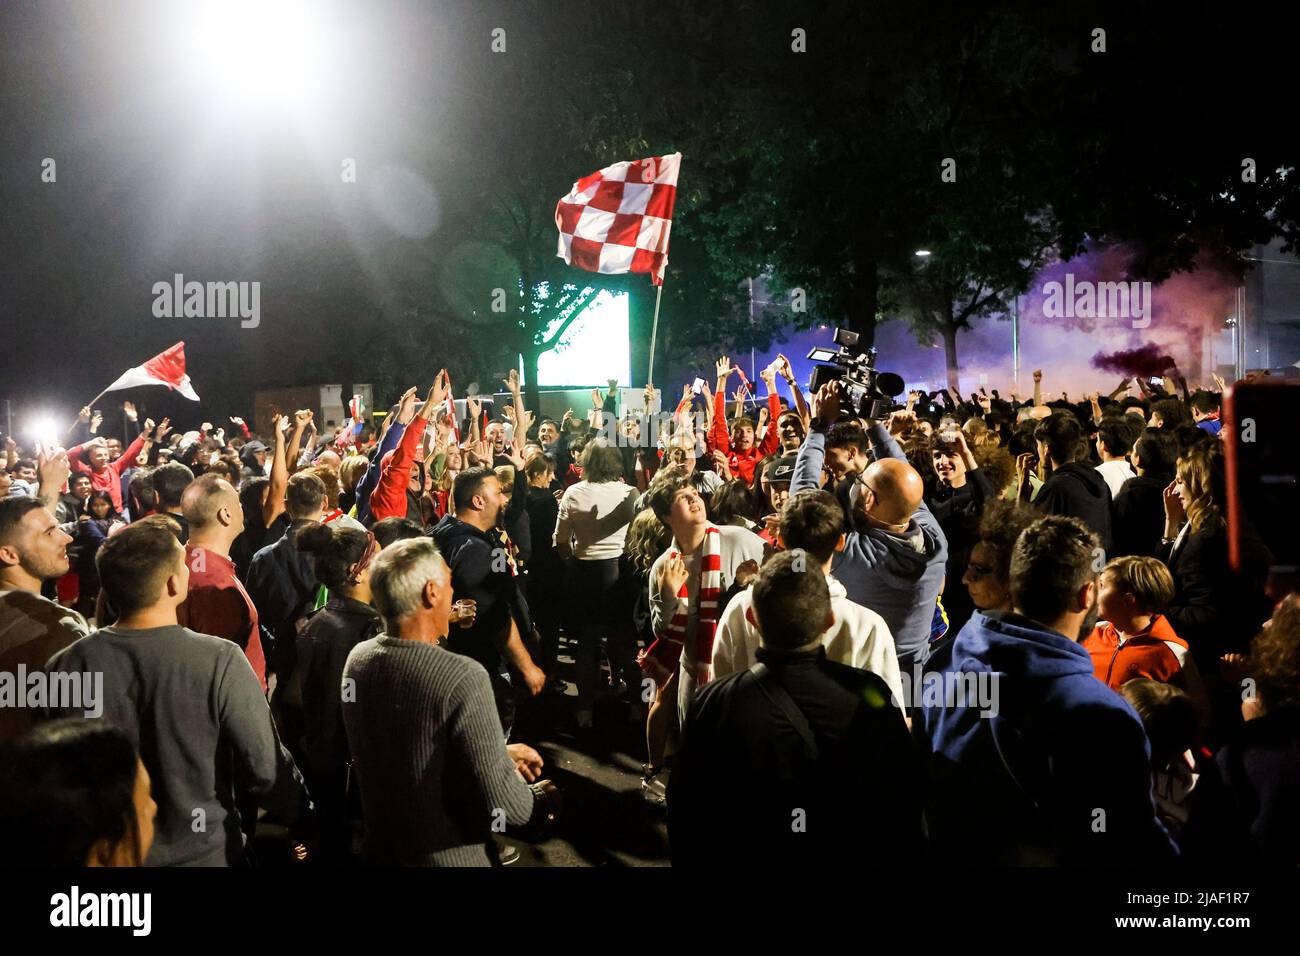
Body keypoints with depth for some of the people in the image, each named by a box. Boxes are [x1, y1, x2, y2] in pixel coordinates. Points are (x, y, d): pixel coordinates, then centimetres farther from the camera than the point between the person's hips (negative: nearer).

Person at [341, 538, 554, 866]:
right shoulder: (462, 678, -28)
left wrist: (497, 752, 11)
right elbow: (503, 805, -25)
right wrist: (529, 792, -5)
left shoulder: (358, 658, -6)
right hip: (452, 857, -6)